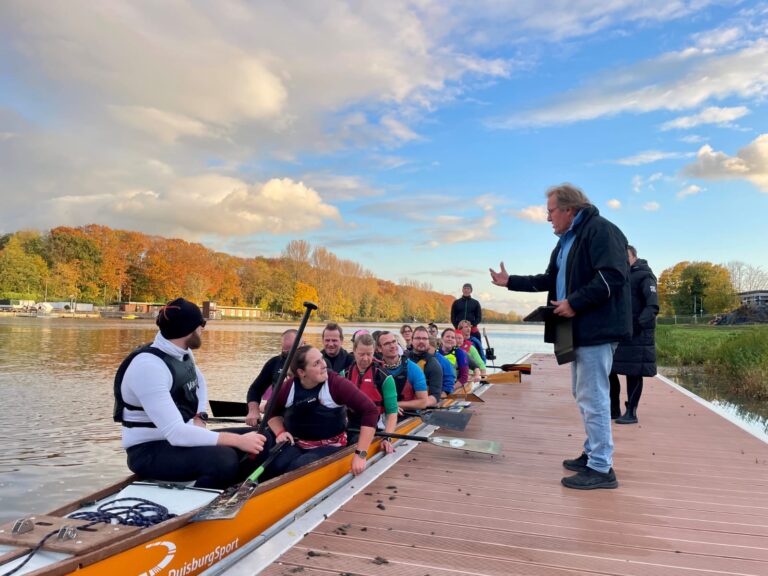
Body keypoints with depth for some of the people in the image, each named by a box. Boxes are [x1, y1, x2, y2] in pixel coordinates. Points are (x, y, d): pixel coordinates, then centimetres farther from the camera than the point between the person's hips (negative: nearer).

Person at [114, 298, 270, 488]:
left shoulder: (183, 352, 2)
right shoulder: (148, 365, -25)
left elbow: (199, 382, 24)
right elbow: (175, 433, -32)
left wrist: (199, 417, 3)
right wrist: (237, 440, -32)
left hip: (182, 436, 9)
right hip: (149, 451, -8)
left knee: (259, 441, -3)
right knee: (224, 459, -34)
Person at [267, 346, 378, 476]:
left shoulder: (337, 384, -18)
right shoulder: (288, 388, -6)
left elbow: (370, 411, -22)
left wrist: (360, 454, -25)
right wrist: (280, 432, -5)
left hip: (330, 446, -3)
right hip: (296, 445, 3)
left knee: (298, 469, -30)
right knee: (277, 467, -28)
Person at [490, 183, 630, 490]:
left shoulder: (601, 231, -12)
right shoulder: (567, 240, 20)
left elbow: (612, 277, -23)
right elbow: (550, 280, 25)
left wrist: (574, 303, -23)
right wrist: (510, 282, 24)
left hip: (596, 328, -11)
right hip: (580, 329, 11)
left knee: (592, 397, -7)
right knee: (584, 395, 17)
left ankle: (601, 468, 1)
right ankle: (593, 453, 29)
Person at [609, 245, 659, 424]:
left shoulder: (644, 275, -5)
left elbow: (652, 302, -18)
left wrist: (644, 319, -33)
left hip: (636, 333, -7)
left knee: (633, 373, -2)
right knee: (609, 370, 6)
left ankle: (631, 412, 7)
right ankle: (613, 409, 18)